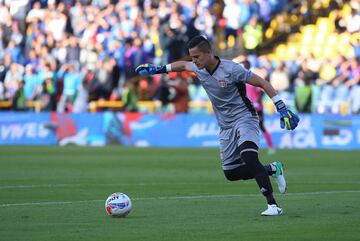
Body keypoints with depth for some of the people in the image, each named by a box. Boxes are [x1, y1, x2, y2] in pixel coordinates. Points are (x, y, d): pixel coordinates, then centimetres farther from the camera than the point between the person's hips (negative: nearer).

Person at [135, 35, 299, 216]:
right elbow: (182, 65, 23)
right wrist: (157, 69, 19)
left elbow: (262, 83, -16)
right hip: (226, 126, 8)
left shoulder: (231, 69, -21)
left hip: (244, 118, -8)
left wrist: (282, 109, -20)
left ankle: (273, 205, -29)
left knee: (249, 159, -31)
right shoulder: (199, 69, -1)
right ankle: (273, 169, 28)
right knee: (231, 173, 8)